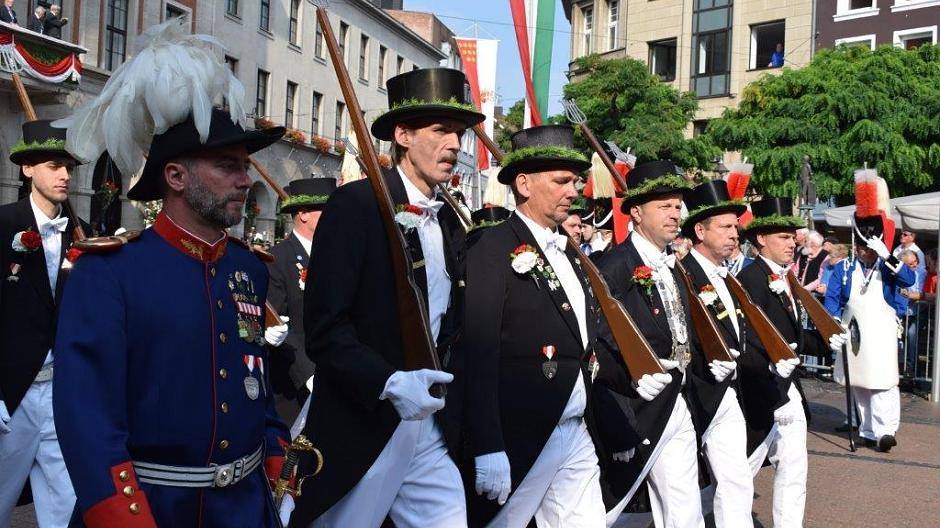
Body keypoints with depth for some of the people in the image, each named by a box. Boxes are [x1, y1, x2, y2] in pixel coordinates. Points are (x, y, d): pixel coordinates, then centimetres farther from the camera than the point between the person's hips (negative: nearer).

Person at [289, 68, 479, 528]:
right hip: (362, 430, -6)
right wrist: (391, 383, -26)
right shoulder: (356, 205, -11)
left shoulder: (448, 219, 11)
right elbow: (324, 327, -16)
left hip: (431, 425, 6)